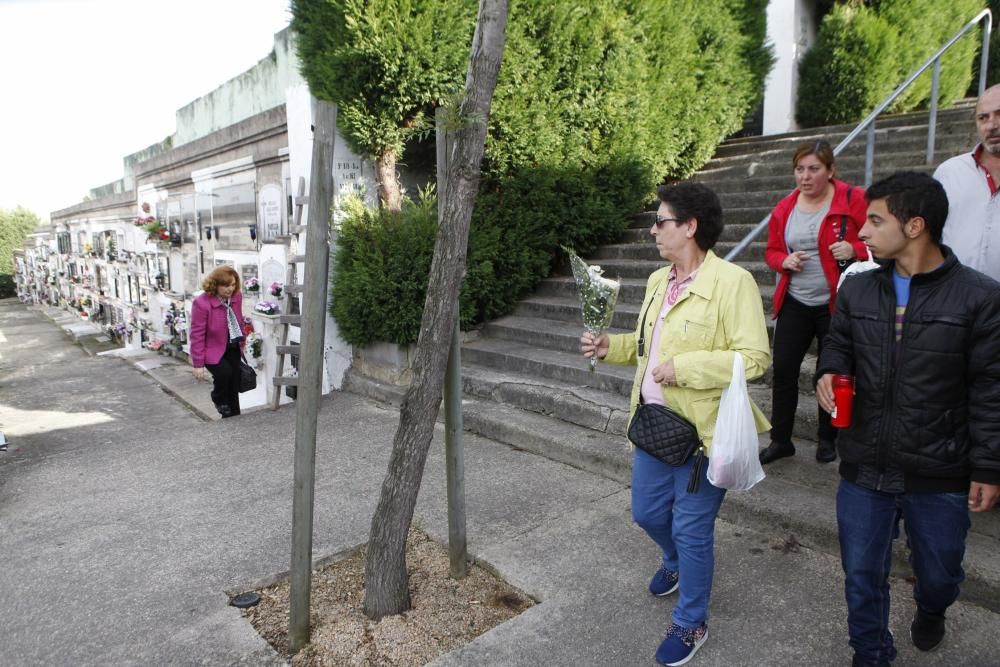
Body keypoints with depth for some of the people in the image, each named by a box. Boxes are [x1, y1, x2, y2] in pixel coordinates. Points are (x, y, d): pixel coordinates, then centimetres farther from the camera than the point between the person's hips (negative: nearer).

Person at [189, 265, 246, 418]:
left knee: (234, 385, 7)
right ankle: (219, 400, 6)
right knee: (224, 372, -27)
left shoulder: (236, 296, -6)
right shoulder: (201, 303, -22)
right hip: (213, 350, -5)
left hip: (233, 348, 5)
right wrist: (198, 364, -17)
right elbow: (197, 335, -18)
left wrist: (241, 342, 15)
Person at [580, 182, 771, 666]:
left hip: (702, 431, -7)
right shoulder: (657, 281, 8)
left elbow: (755, 358, -21)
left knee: (691, 530, 7)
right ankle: (675, 562, 54)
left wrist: (683, 367, -25)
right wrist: (609, 347, 1)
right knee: (647, 513, 20)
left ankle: (690, 624, 31)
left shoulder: (733, 281, -17)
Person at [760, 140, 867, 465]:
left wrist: (855, 250, -22)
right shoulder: (784, 208, 5)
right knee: (783, 371, 2)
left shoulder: (854, 200, -7)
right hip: (794, 304, 3)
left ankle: (827, 439, 28)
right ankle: (780, 440, 16)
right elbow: (772, 251, 14)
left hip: (836, 304, -3)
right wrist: (785, 261, -8)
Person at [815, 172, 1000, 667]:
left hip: (940, 477, -2)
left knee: (939, 574, 22)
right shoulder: (856, 289, 0)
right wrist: (830, 372, -9)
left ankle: (930, 612, 58)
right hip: (863, 470, 3)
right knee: (862, 578, 13)